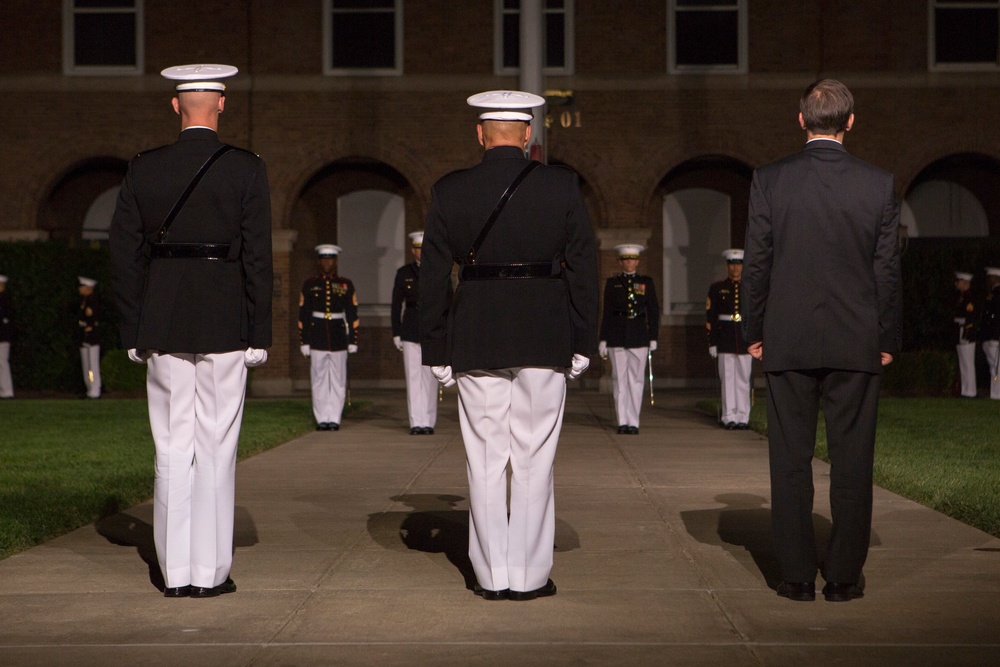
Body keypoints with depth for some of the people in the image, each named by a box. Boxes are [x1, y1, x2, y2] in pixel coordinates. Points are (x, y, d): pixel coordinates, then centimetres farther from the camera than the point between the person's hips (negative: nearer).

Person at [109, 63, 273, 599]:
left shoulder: (143, 169, 4)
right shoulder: (246, 169, -3)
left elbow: (124, 253, 4)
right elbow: (258, 256, -5)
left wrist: (133, 332, 9)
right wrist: (260, 334, 0)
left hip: (162, 325, 2)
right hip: (225, 326, -2)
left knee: (172, 449, 7)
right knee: (216, 448, 3)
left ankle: (175, 572, 11)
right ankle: (210, 571, 7)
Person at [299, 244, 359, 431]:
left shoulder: (346, 285, 6)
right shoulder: (309, 284, 6)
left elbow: (352, 315, 6)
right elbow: (303, 315, 5)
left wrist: (353, 340, 0)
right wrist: (304, 341, 1)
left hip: (338, 337, 0)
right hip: (317, 337, 0)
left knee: (338, 381, 1)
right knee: (319, 380, 1)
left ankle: (334, 419, 6)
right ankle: (322, 419, 7)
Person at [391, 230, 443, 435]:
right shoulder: (404, 273, 8)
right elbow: (397, 304, 8)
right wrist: (396, 333, 2)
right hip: (410, 332, 0)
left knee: (430, 378, 1)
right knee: (414, 377, -4)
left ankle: (429, 422, 8)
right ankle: (416, 422, -3)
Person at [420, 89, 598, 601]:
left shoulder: (448, 192, 1)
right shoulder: (562, 186, -1)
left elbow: (433, 277, 3)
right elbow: (583, 267, 1)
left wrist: (436, 351, 8)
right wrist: (582, 343, 7)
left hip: (475, 341, 1)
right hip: (544, 340, 0)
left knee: (485, 462, 8)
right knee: (534, 461, 6)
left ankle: (492, 576, 11)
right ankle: (529, 575, 9)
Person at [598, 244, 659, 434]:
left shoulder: (646, 283, 8)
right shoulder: (612, 283, 8)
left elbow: (653, 311, 7)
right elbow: (606, 312, 7)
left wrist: (653, 338, 1)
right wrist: (603, 339, 3)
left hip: (639, 336, 0)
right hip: (617, 336, 0)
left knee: (636, 379, -1)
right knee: (619, 379, 0)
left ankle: (633, 422, 3)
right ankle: (623, 421, 6)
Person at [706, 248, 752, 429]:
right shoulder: (717, 288, 6)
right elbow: (710, 317, 4)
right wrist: (712, 342, -2)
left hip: (745, 338, 1)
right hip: (725, 338, -1)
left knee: (744, 378, 2)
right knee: (727, 378, -2)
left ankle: (743, 417, 6)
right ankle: (729, 417, 2)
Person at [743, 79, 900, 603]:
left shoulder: (769, 181, -3)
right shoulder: (879, 185, -1)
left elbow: (756, 264, 0)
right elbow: (888, 269, 1)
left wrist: (755, 333, 9)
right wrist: (887, 339, 10)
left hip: (787, 342, 0)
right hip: (856, 343, 0)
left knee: (790, 461, 6)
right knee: (852, 460, 6)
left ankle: (797, 576, 8)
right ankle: (844, 576, 8)